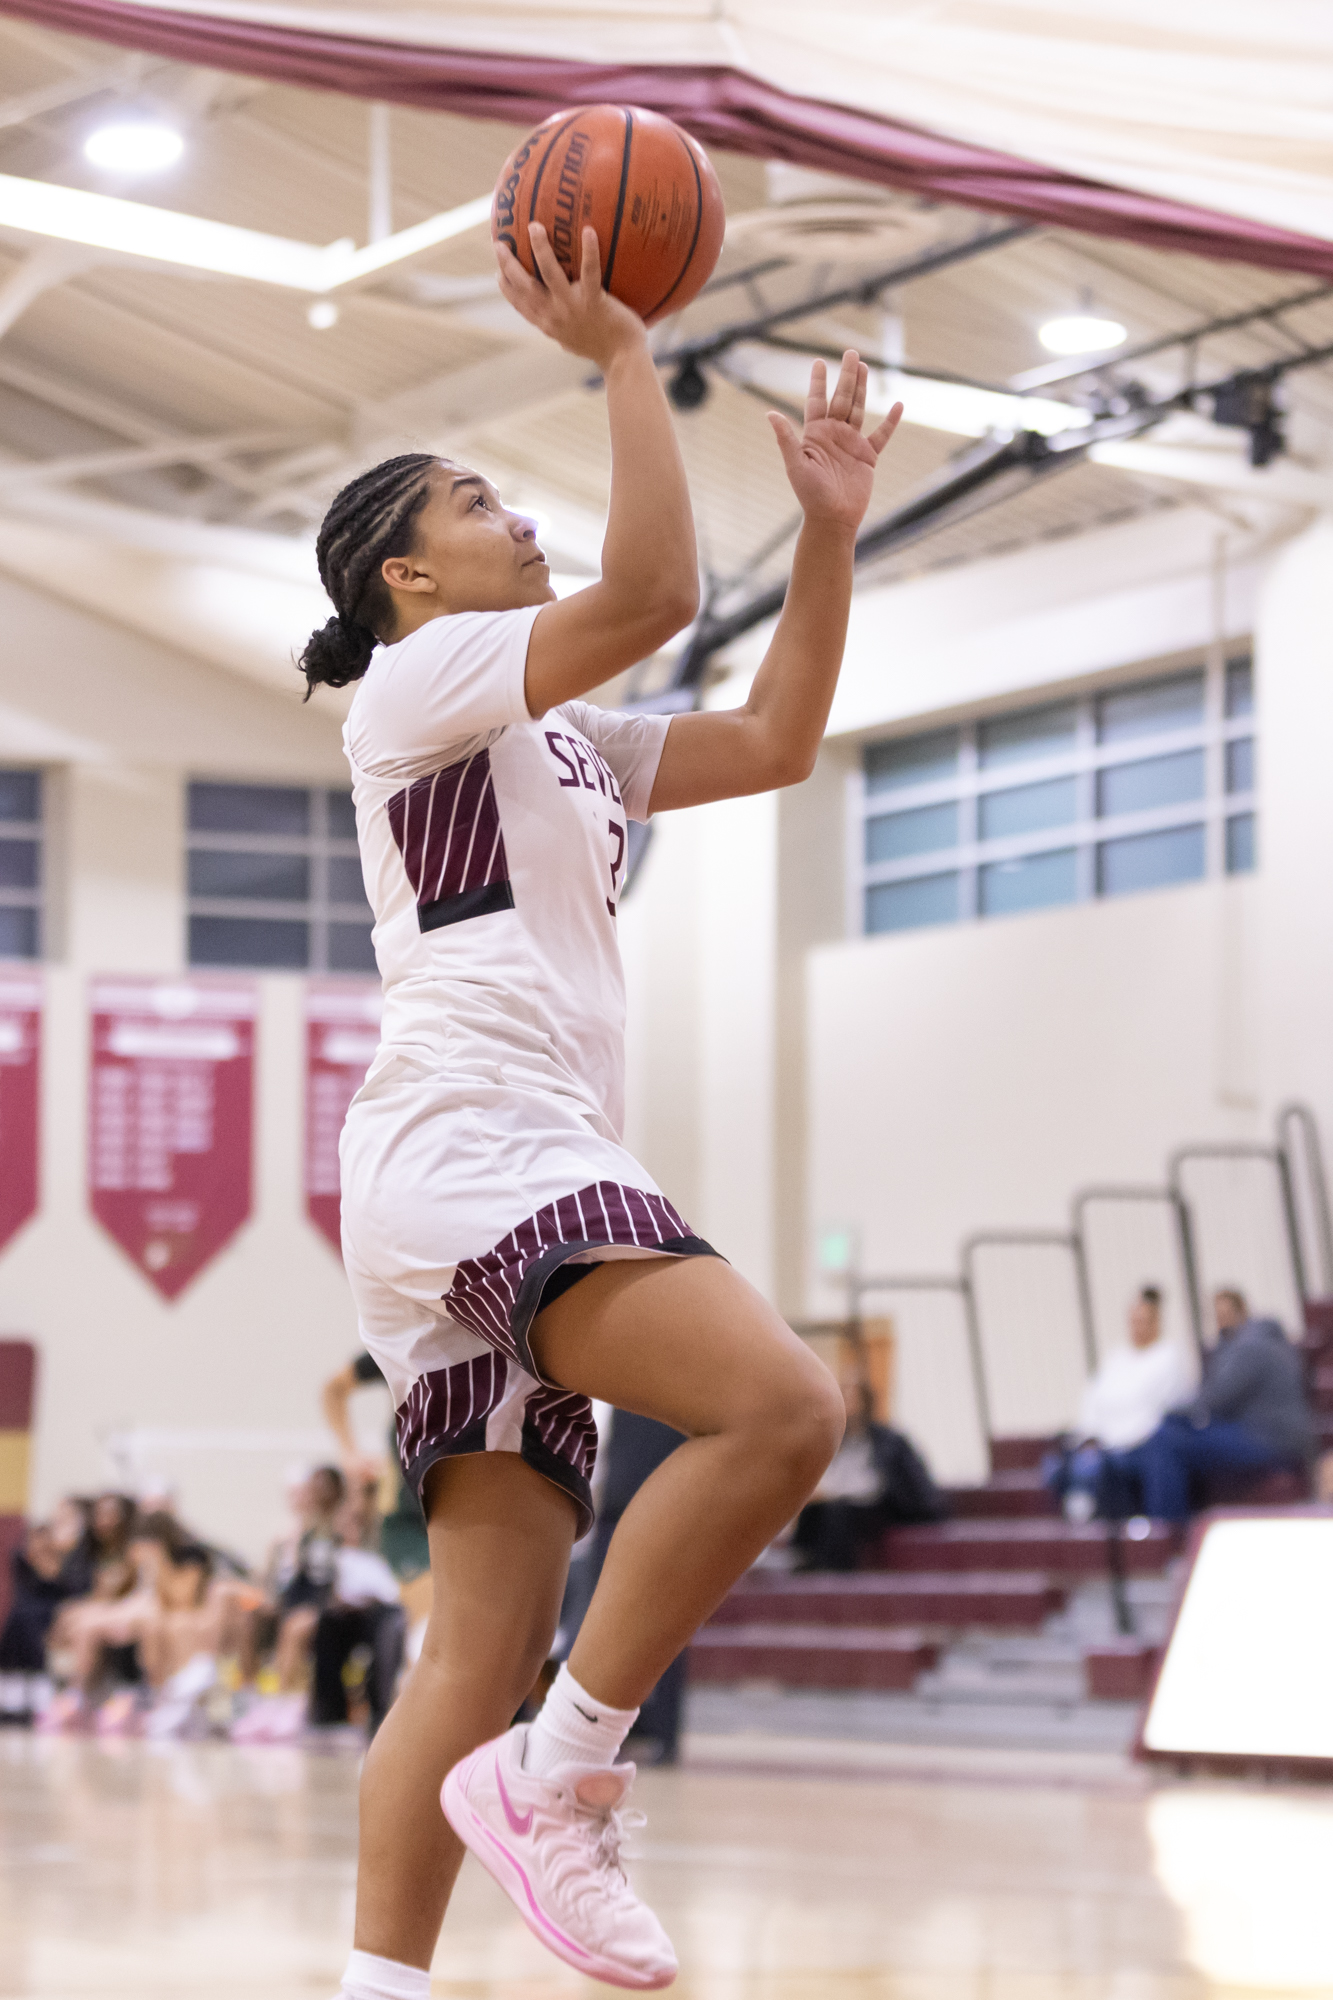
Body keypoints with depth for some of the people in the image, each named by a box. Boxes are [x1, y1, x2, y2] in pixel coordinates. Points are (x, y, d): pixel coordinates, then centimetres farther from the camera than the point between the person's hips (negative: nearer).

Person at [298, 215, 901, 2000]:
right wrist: (621, 355, -7)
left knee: (492, 1643, 0)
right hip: (468, 1145, -10)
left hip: (532, 1184, 10)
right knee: (781, 1404, -26)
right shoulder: (419, 681, 1)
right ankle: (559, 1783, -19)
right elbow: (654, 594, -14)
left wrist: (833, 526, 20)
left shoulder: (557, 738, 28)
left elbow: (773, 742, 27)